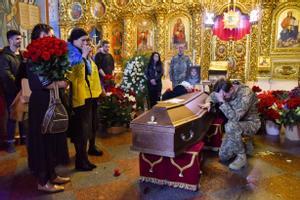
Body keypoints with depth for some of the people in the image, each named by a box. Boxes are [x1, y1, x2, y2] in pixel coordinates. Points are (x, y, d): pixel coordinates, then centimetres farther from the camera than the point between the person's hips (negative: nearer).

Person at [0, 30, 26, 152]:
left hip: (22, 89, 5)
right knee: (12, 115, -1)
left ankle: (24, 137, 25)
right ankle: (10, 141, 9)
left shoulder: (22, 54, 10)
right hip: (11, 90, -5)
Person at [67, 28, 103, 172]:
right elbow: (72, 73, -31)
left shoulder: (85, 55, 14)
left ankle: (91, 147, 42)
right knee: (82, 128, -7)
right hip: (80, 96, -9)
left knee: (92, 124, 21)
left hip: (91, 94, 9)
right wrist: (83, 56, -26)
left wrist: (98, 89, 21)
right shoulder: (69, 55, -12)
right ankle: (81, 161, 1)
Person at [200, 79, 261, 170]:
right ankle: (244, 145, 25)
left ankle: (242, 157, -18)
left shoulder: (246, 94, -30)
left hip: (251, 123, -6)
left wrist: (222, 101, -38)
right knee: (223, 157, -1)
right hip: (236, 125, 6)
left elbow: (234, 117, -37)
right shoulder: (225, 92, -11)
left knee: (231, 126, -40)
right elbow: (213, 95, 9)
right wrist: (209, 103, -13)